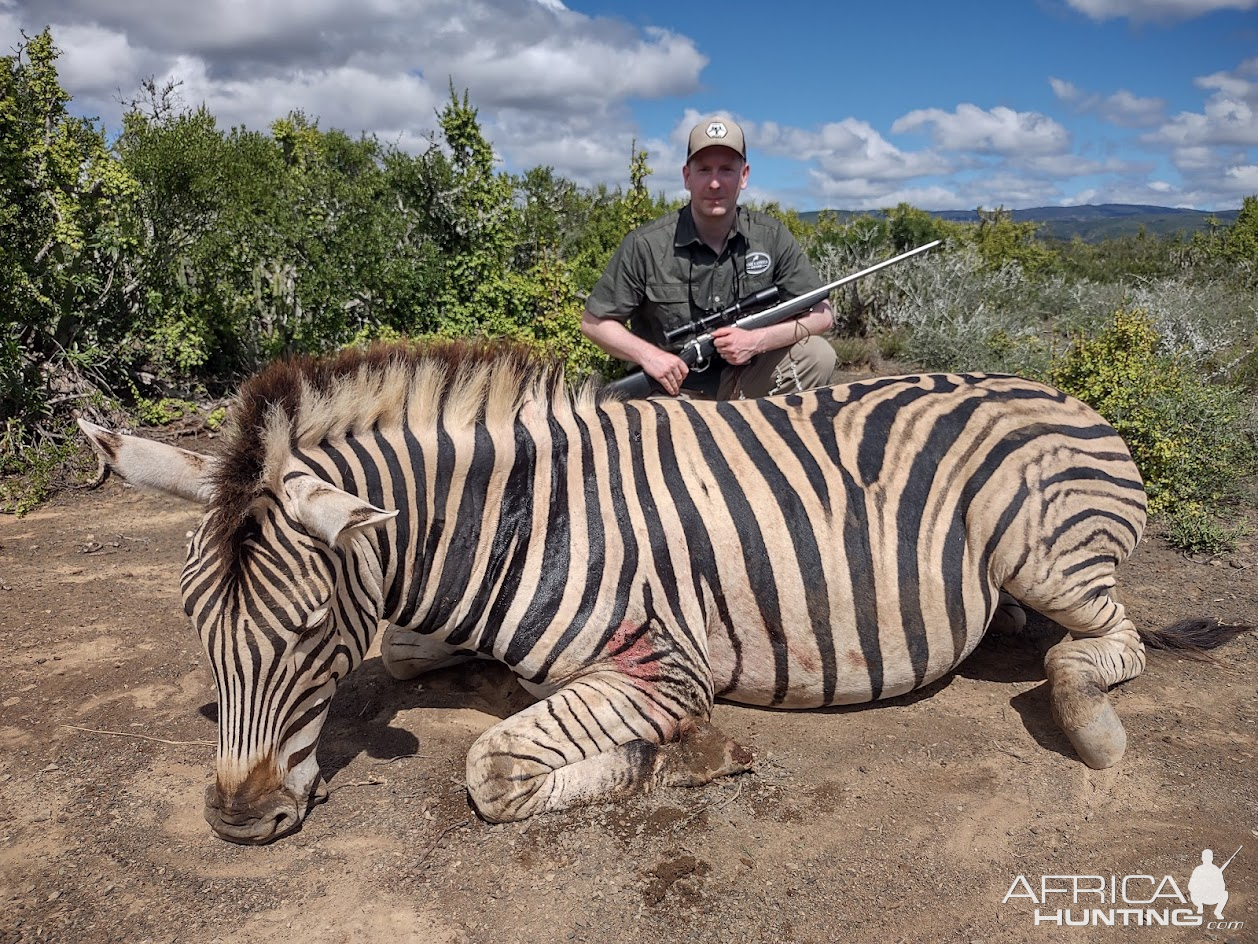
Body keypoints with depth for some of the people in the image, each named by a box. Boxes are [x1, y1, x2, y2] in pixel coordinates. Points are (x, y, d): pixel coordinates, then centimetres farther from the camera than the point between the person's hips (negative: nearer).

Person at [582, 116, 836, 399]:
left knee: (818, 354, -19)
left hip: (744, 384, 3)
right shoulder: (645, 245, -11)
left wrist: (758, 341, -18)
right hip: (674, 390, -3)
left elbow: (822, 314, -3)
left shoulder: (771, 237, -4)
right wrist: (648, 355, -19)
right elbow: (594, 322, -2)